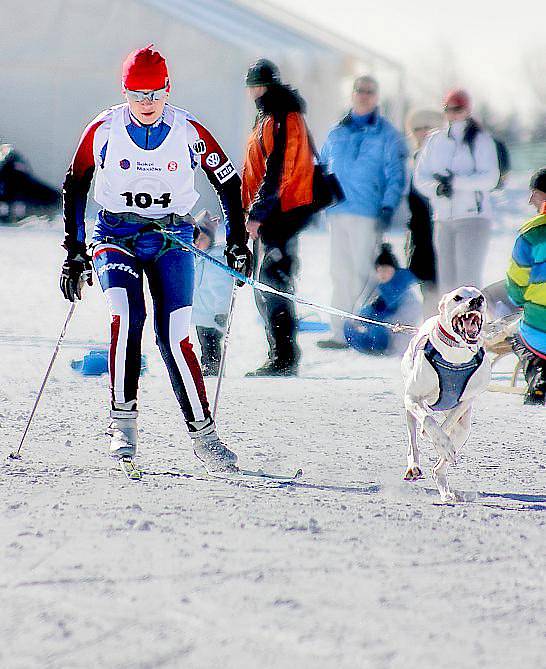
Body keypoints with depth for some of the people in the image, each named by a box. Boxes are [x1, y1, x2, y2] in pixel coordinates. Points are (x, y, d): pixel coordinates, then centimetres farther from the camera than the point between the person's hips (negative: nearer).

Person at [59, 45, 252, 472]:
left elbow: (230, 184, 7)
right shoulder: (103, 131, -5)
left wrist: (237, 241, 2)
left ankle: (204, 434, 3)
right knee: (125, 316, -26)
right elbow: (74, 188, 6)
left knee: (175, 338, -10)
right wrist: (75, 253, 4)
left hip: (171, 239, 0)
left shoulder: (189, 132, -6)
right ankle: (124, 423, -19)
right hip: (116, 236, 0)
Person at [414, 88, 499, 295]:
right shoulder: (435, 140, 13)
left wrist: (456, 182, -19)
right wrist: (437, 188, -13)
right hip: (443, 218, 5)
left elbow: (490, 179, -9)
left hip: (473, 216, -5)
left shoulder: (480, 139, 0)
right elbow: (420, 177, 8)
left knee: (468, 280, -13)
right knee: (447, 283, 5)